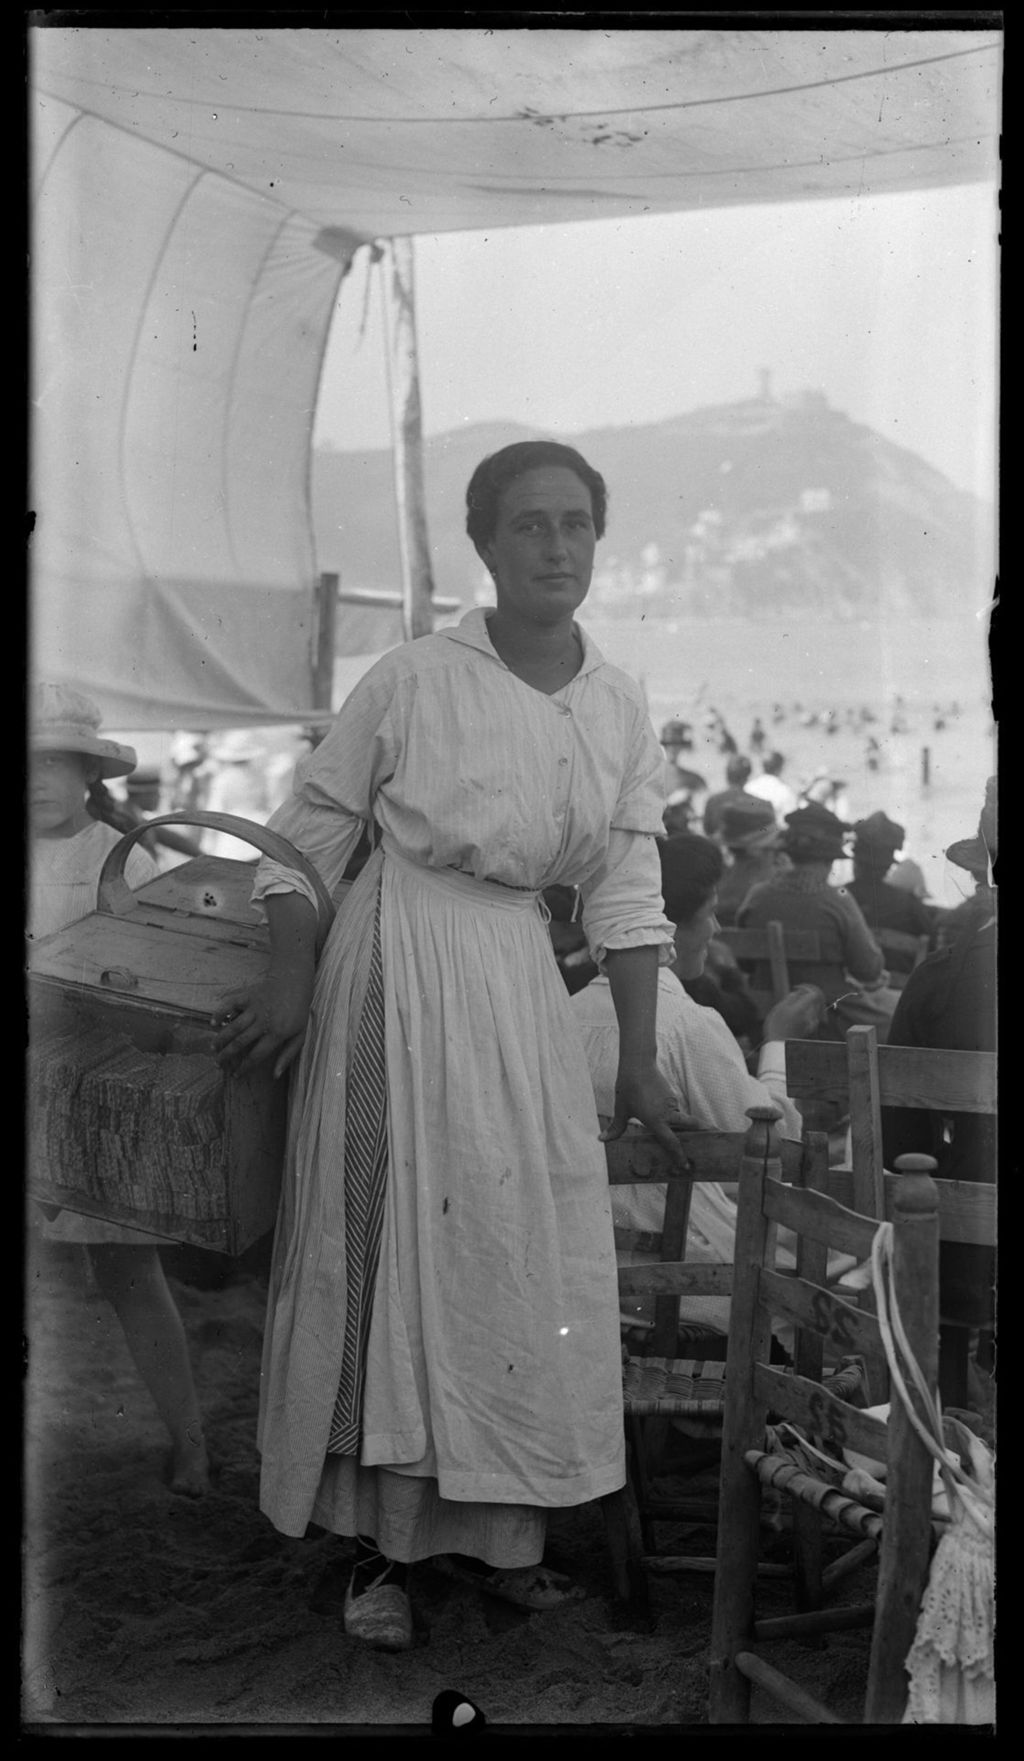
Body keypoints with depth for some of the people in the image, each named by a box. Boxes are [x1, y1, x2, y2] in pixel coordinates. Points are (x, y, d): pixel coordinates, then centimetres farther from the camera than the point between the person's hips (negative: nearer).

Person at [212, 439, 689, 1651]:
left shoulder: (621, 710, 3)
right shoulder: (414, 680, -10)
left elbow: (627, 891, 6)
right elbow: (310, 827, -4)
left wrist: (639, 1062, 6)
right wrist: (291, 982, -12)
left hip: (522, 983, 5)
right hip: (400, 970, -4)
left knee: (530, 1254, 6)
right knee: (395, 1240, 0)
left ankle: (494, 1527, 21)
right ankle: (381, 1542, 12)